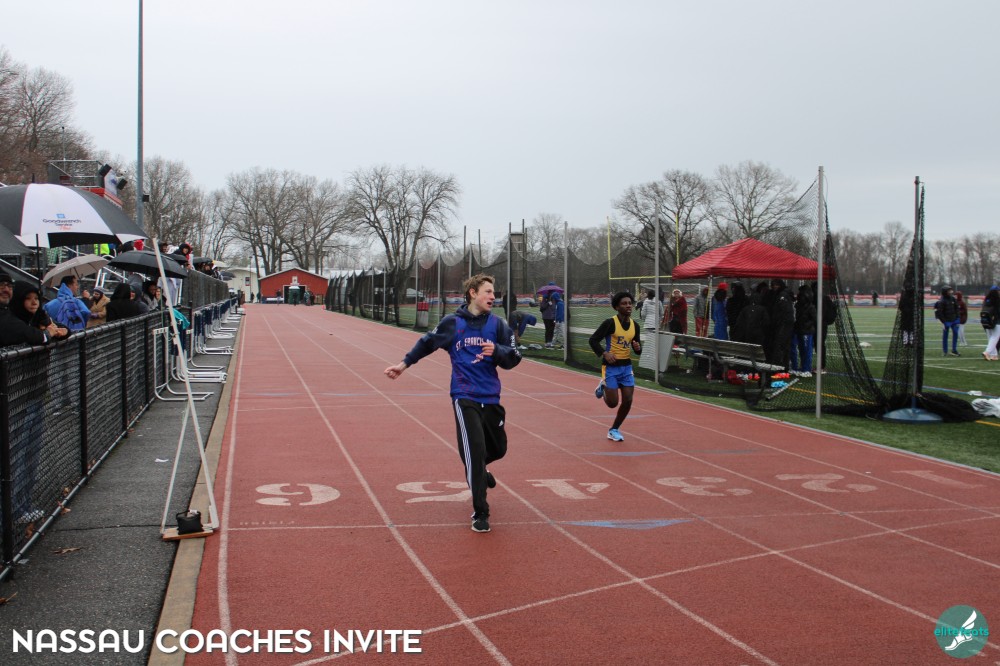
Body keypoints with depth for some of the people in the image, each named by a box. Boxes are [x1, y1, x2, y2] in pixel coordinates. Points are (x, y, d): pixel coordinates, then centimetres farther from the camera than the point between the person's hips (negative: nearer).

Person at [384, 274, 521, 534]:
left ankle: (476, 470, 52)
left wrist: (496, 351, -18)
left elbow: (514, 358, 1)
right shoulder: (452, 323, 0)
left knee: (498, 448, 15)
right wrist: (405, 363, 13)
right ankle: (480, 512, -4)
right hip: (465, 397, -3)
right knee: (475, 450, -15)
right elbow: (428, 343, 15)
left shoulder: (497, 324, 4)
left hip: (491, 398, 4)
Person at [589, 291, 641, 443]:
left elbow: (637, 349, 13)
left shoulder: (634, 325, 4)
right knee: (613, 403, -6)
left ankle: (614, 430, 18)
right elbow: (593, 340, -12)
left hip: (626, 366, 5)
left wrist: (638, 348, -10)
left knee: (627, 401, -1)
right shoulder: (610, 323, -14)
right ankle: (603, 388, 28)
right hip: (611, 367, -5)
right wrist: (604, 353, -26)